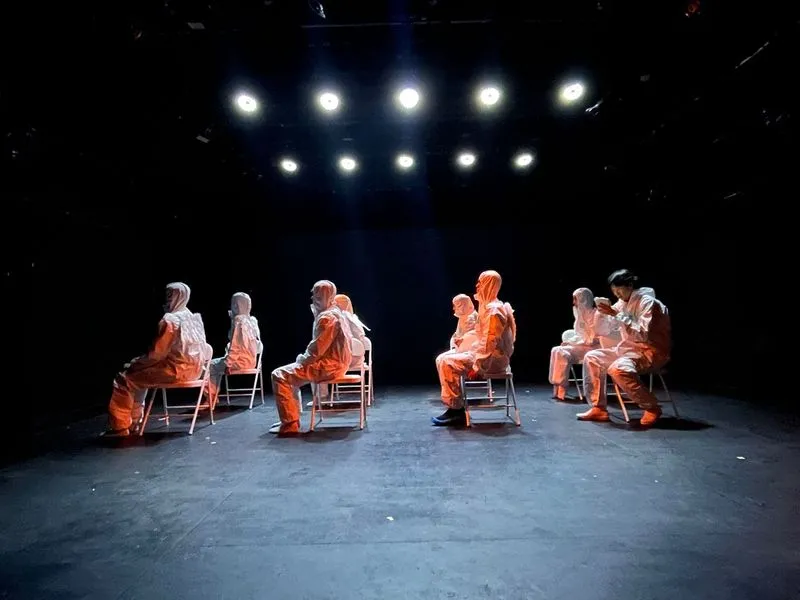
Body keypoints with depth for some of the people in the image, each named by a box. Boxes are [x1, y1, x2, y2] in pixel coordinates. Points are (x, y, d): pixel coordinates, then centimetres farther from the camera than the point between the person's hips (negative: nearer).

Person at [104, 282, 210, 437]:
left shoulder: (169, 320, -15)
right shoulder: (194, 318, 10)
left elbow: (157, 353, -17)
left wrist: (135, 363, 2)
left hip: (176, 369, -9)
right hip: (193, 368, 9)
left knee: (123, 379, 4)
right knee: (139, 373, 25)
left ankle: (121, 427, 12)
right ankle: (134, 420, 29)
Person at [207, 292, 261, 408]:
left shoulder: (238, 320, -16)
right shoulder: (252, 320, 7)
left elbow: (234, 345, -18)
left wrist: (228, 362, -7)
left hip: (241, 360, -9)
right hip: (250, 360, 9)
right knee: (217, 365, 25)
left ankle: (211, 400, 17)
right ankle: (213, 399, 29)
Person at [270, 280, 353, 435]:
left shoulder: (327, 318, -18)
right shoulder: (336, 313, 15)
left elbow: (316, 350, -21)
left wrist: (301, 360, -7)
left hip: (328, 366, -11)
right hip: (335, 363, 11)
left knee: (279, 375, -11)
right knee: (291, 375, 25)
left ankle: (290, 424, -8)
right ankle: (292, 418, 27)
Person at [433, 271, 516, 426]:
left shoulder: (493, 310, -17)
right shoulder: (489, 306, 16)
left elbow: (490, 342, -23)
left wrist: (477, 367, -23)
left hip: (493, 359, -10)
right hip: (487, 354, 10)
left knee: (448, 363, -21)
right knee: (443, 359, 3)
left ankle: (456, 410, -12)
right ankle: (454, 407, 3)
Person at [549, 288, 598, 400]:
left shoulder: (593, 314, -12)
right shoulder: (581, 314, 15)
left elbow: (592, 340, -17)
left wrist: (572, 342, -14)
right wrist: (570, 341, 1)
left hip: (590, 349, -8)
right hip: (580, 347, 8)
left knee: (561, 352, -25)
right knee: (556, 350, -15)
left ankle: (561, 390, -19)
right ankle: (557, 388, -18)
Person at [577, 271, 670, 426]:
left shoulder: (647, 302, -15)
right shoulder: (622, 303, 8)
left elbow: (643, 334, -27)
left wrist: (617, 314, -26)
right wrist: (604, 314, -3)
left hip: (651, 351, -8)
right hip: (629, 348, 9)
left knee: (618, 368, -34)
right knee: (592, 358, -3)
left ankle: (652, 407, -11)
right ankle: (599, 408, -3)